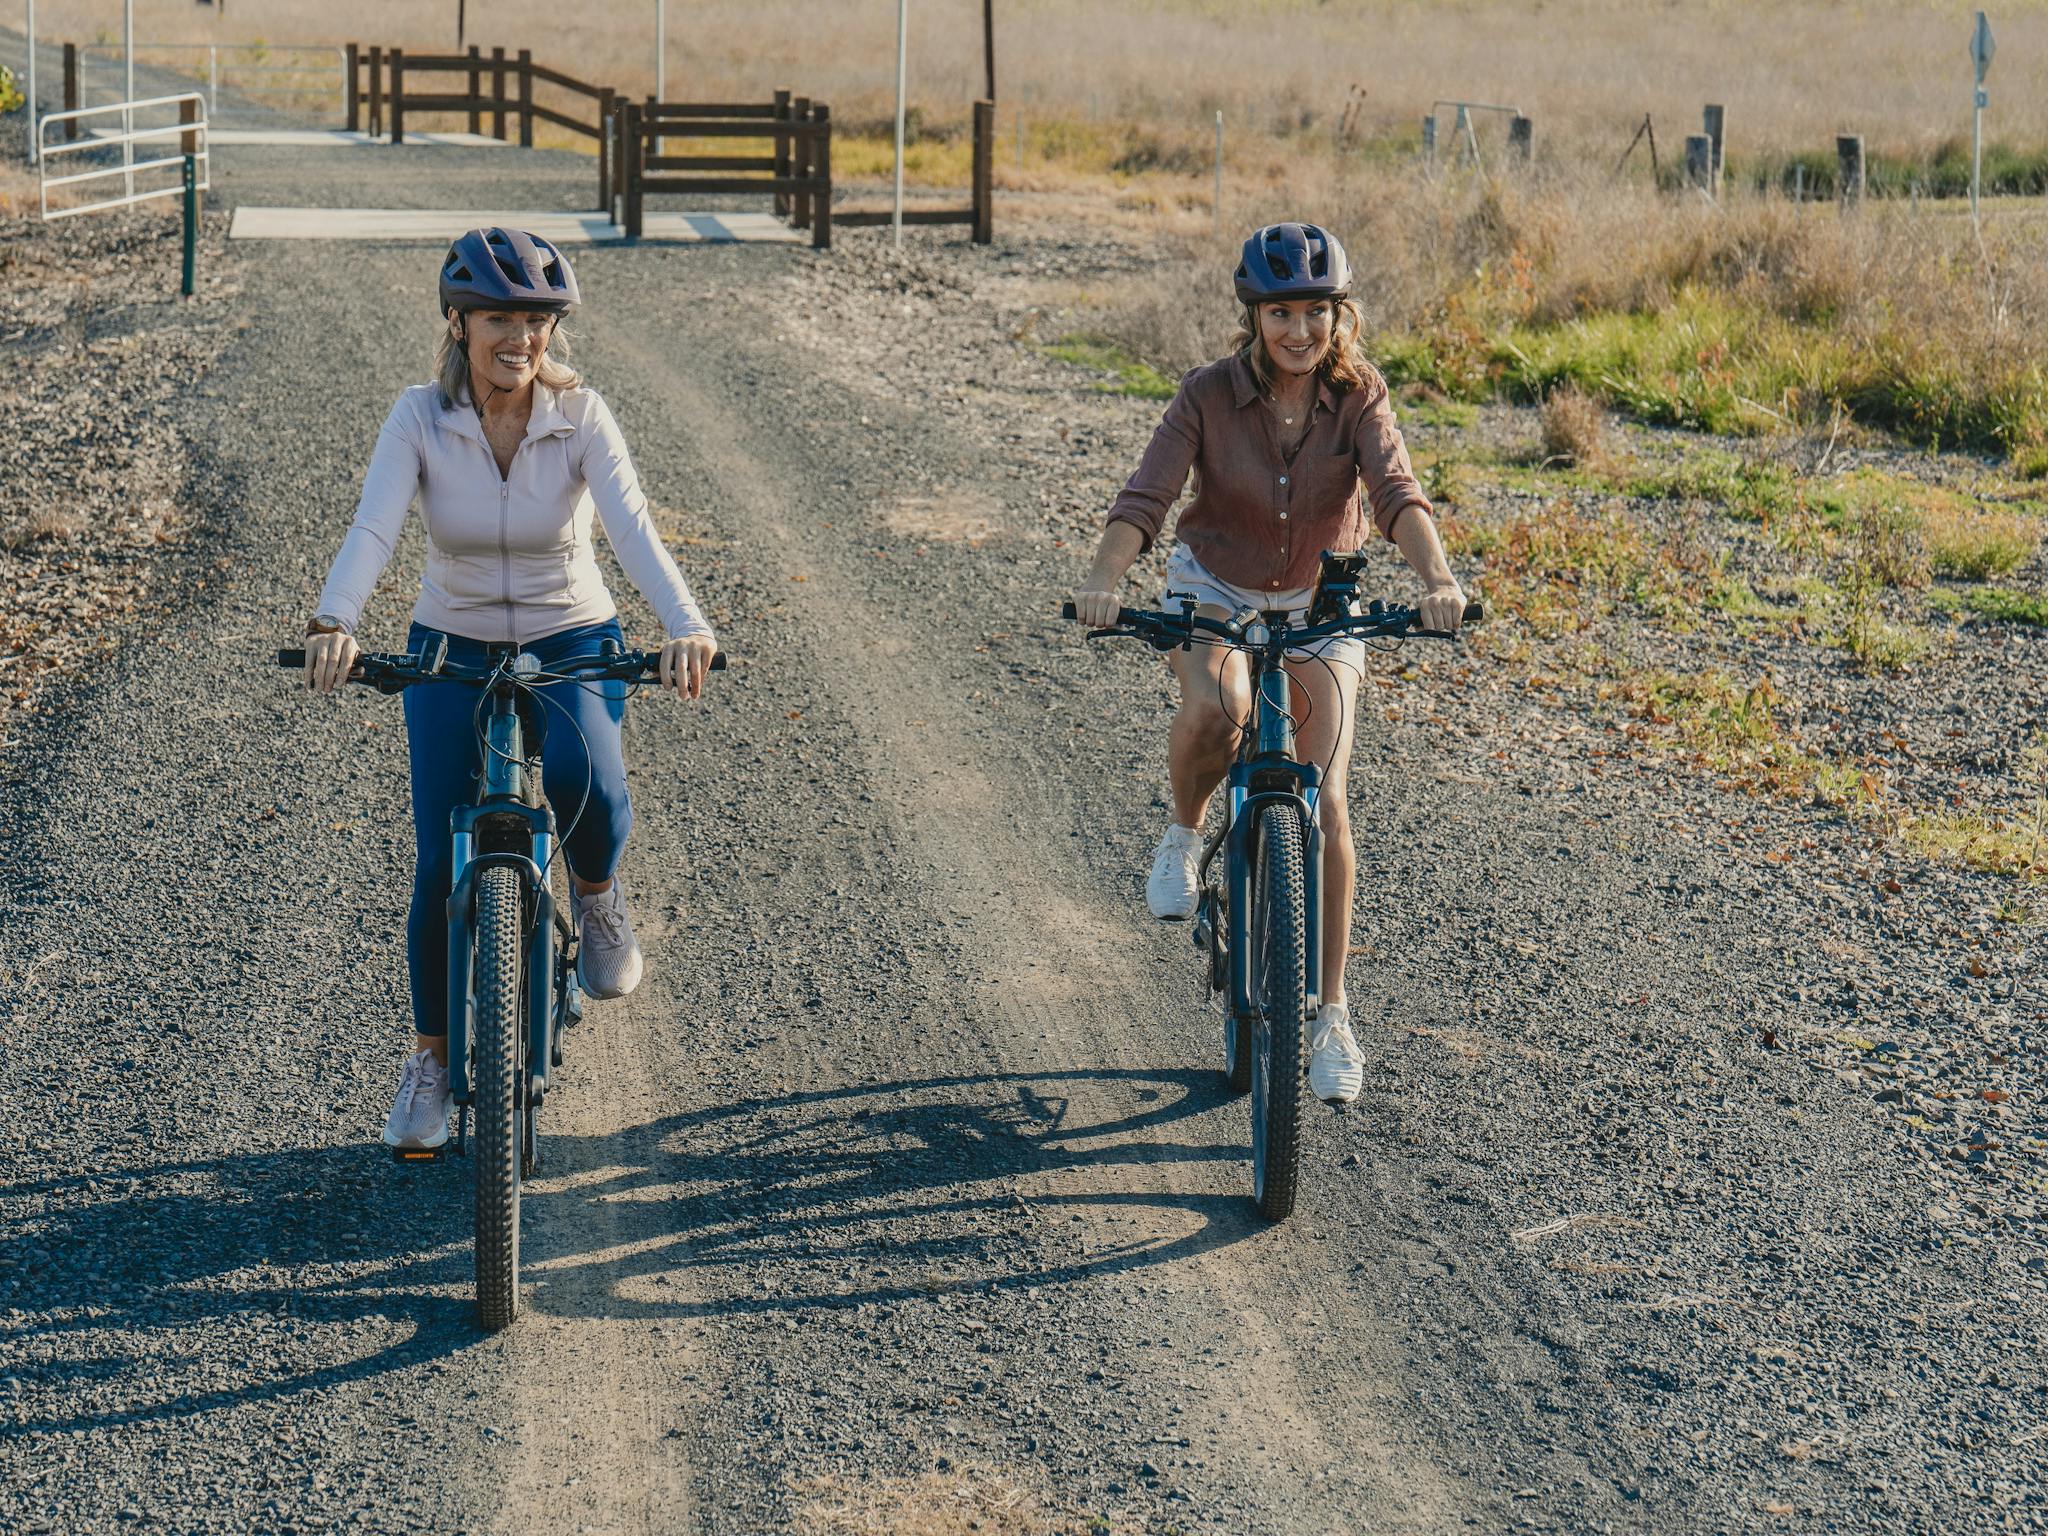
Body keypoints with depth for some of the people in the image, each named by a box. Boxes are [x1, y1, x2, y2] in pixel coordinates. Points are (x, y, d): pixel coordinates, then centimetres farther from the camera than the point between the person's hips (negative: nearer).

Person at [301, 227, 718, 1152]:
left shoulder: (580, 415, -14)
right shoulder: (420, 419, -13)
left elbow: (632, 528, -27)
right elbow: (372, 528, -26)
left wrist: (685, 626, -45)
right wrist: (333, 623, -46)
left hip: (570, 645, -1)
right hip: (451, 652, 1)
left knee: (584, 780, -33)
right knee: (441, 865, -5)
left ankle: (596, 892, 3)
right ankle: (431, 1057, 18)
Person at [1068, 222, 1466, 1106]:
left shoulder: (1359, 397, -17)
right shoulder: (1210, 395, -19)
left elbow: (1397, 492, -31)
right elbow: (1146, 497, -27)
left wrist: (1436, 579, -50)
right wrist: (1104, 579, -47)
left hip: (1322, 602, 1)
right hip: (1216, 586, -1)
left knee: (1324, 801, -8)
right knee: (1215, 710, -36)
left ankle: (1330, 1011, 4)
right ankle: (1185, 833, -2)